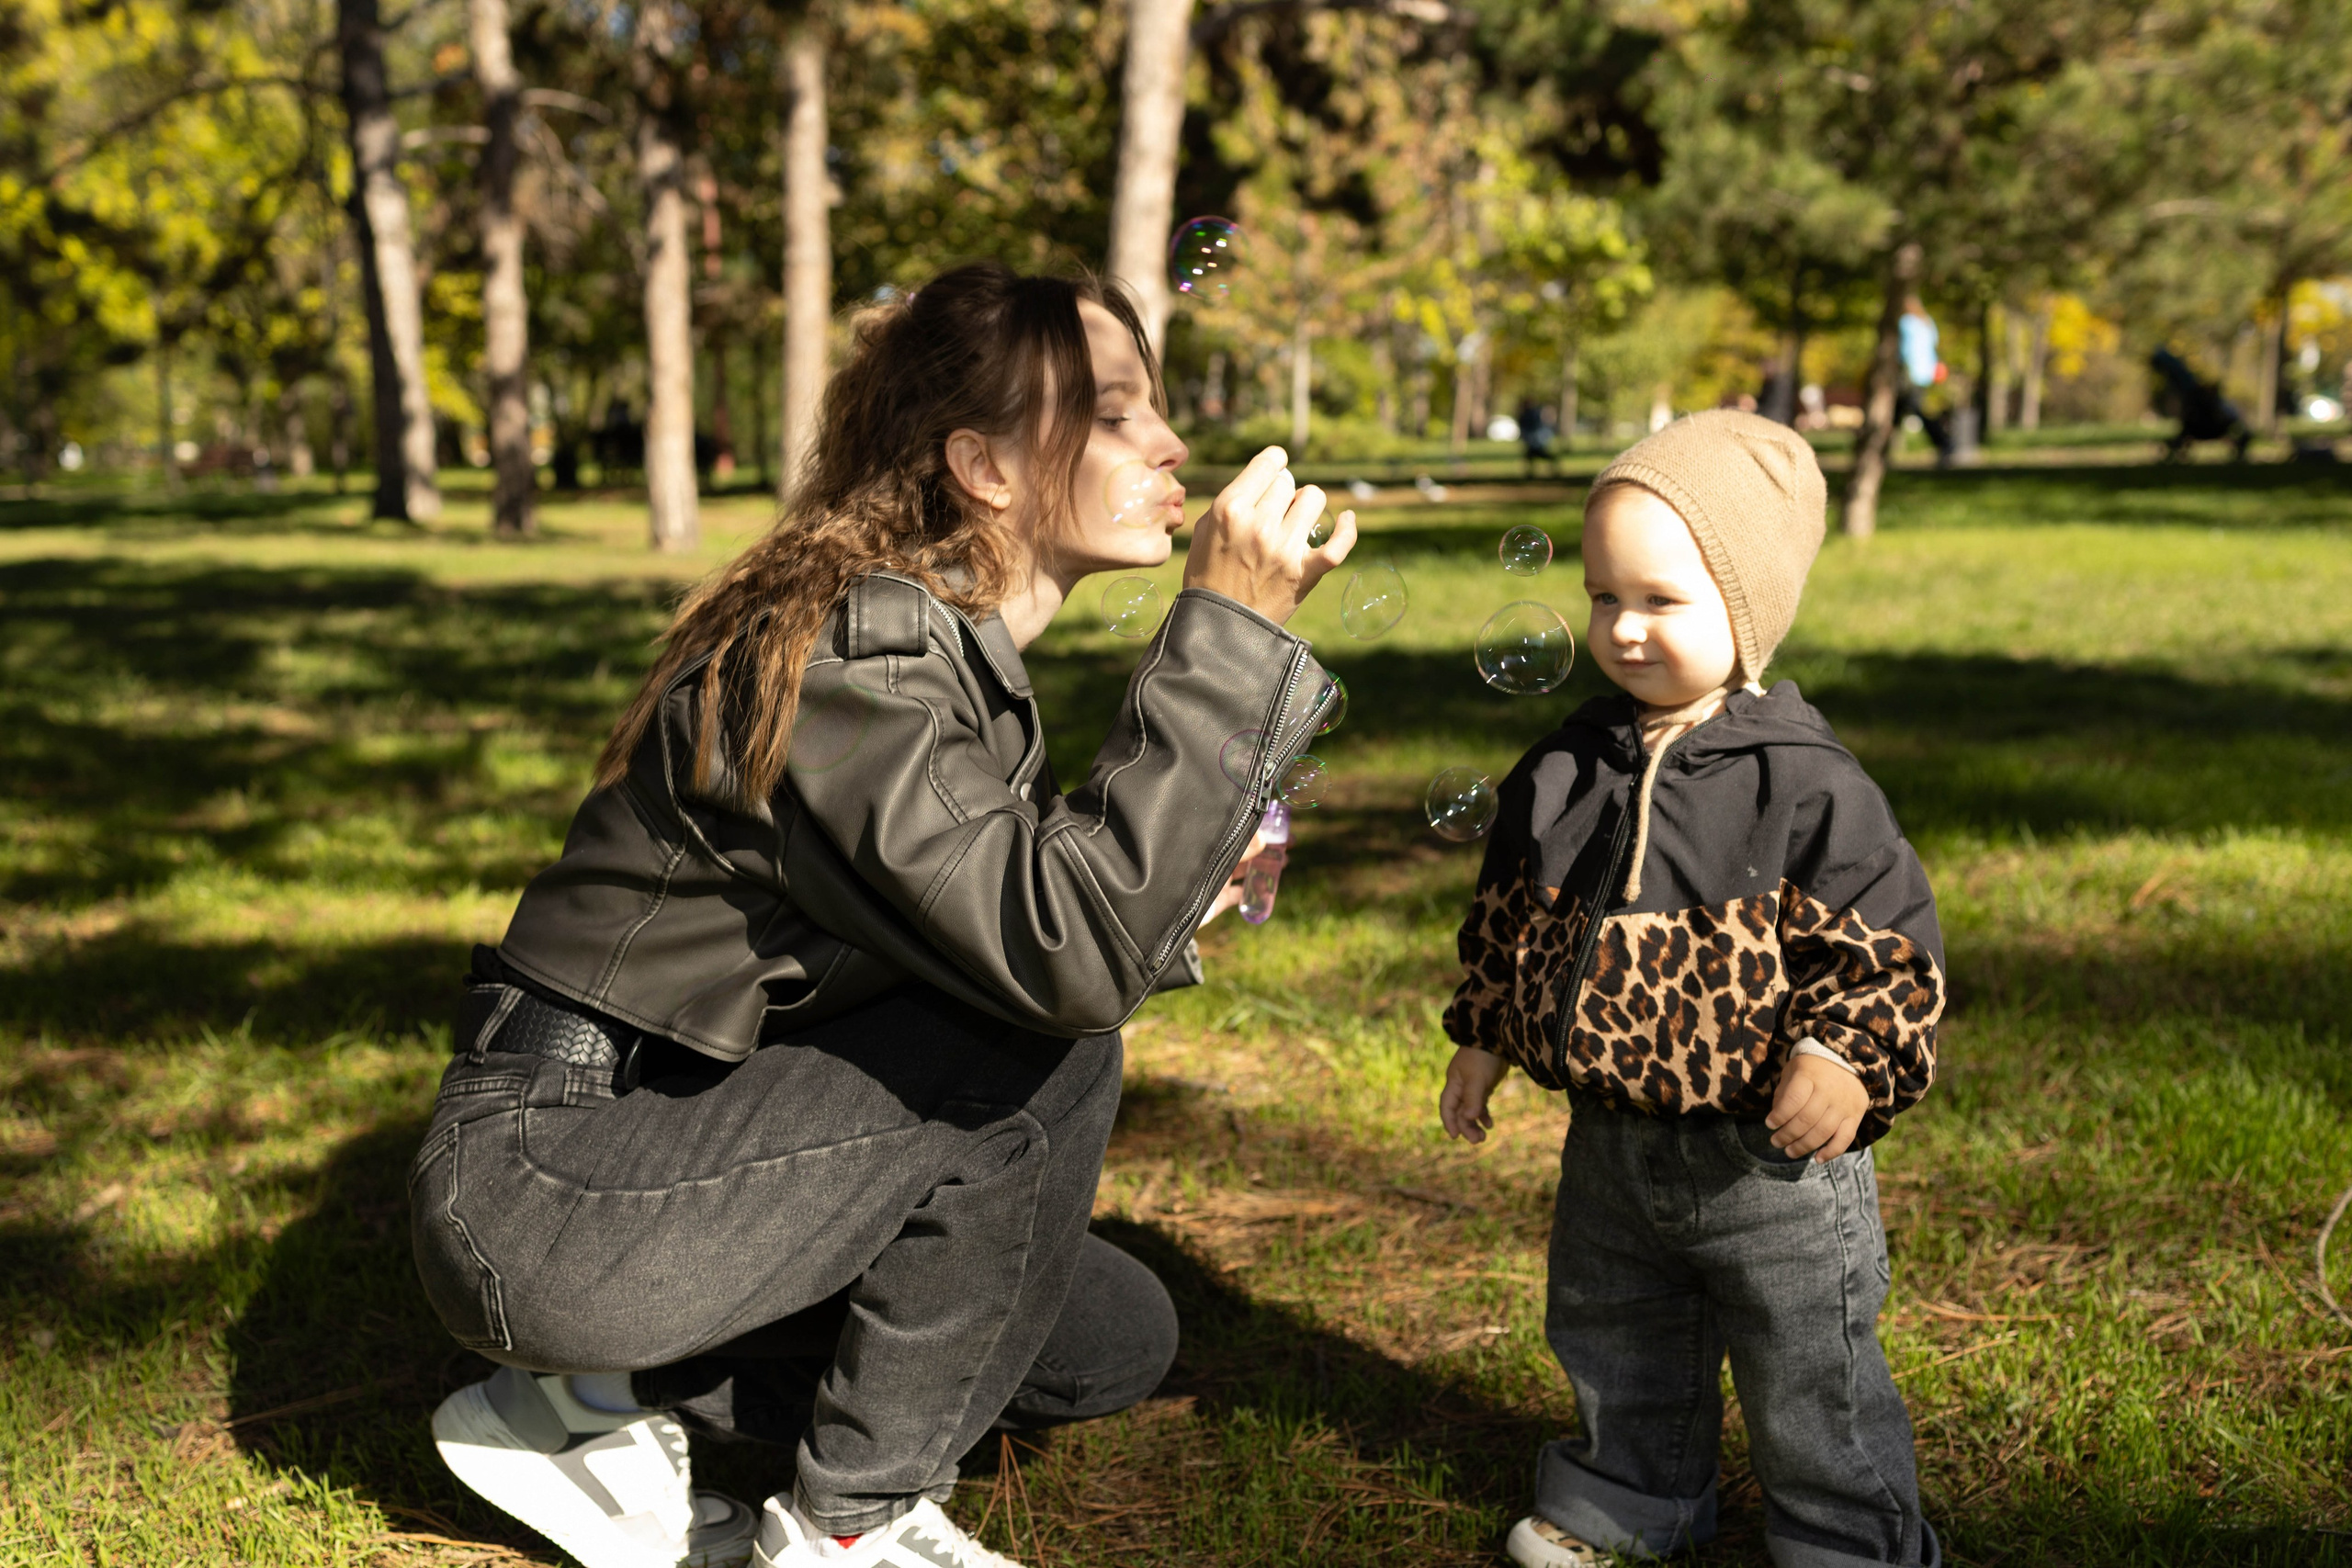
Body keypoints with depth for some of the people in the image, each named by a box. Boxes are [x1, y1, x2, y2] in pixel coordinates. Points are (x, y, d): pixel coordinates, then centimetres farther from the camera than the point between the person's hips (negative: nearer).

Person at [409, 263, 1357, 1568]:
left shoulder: (954, 645, 7)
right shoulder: (855, 648, -23)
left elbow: (991, 938, 9)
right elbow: (1064, 954, -33)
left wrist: (1173, 895, -6)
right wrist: (1231, 630, -31)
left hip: (690, 1146, 9)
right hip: (541, 1181, -9)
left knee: (1115, 1339, 7)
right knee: (1048, 1052, -21)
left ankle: (614, 1398, 9)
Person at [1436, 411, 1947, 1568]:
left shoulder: (1805, 783, -17)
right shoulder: (1564, 768, -1)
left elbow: (1887, 939, -15)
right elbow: (1506, 919, 12)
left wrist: (1841, 1053, -27)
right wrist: (1482, 1039, 15)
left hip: (1767, 1148, -6)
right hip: (1611, 1137, 6)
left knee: (1808, 1372, 8)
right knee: (1612, 1341, 24)